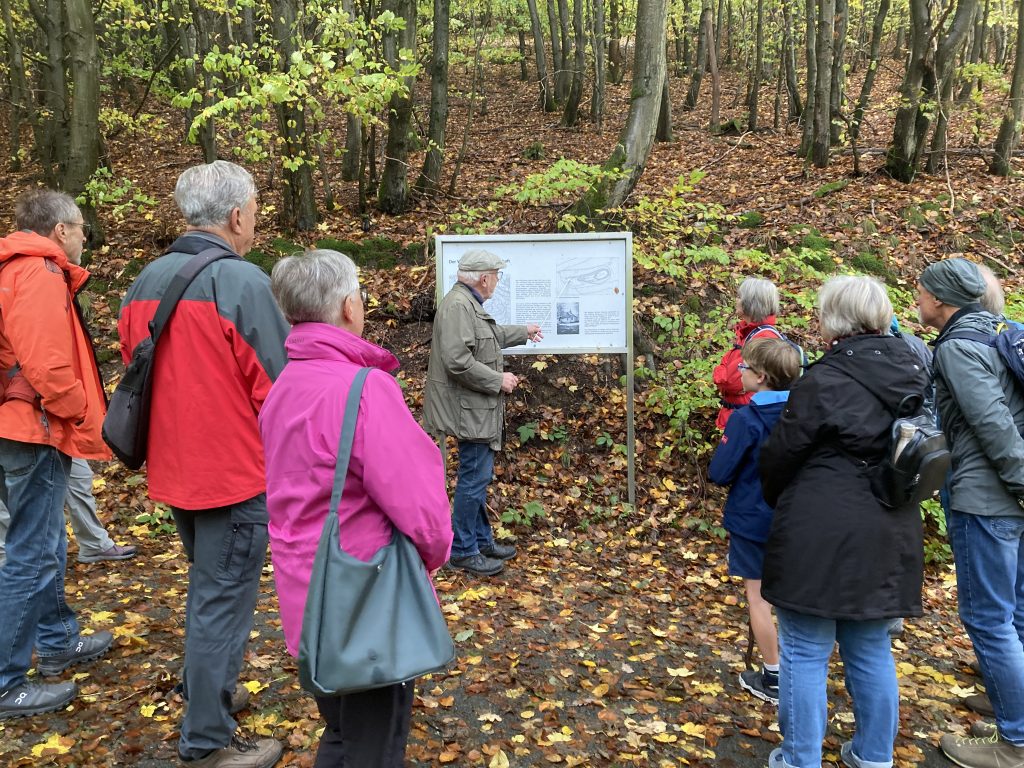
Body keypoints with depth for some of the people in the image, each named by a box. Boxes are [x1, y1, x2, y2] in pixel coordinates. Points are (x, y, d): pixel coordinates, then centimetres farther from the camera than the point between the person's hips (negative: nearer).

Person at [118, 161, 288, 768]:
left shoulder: (145, 282, 4)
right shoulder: (243, 281, -18)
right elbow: (281, 384, -17)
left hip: (173, 468, 7)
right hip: (236, 472, -7)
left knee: (207, 583, 26)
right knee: (224, 598, 5)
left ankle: (201, 683, 45)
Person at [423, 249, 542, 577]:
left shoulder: (469, 303, 15)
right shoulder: (457, 305, -20)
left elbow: (489, 336, 35)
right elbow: (458, 360, -28)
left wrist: (522, 332, 45)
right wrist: (498, 380, -18)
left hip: (478, 409, 11)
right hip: (470, 410, -11)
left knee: (478, 475, 17)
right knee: (474, 478, -4)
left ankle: (482, 540, 29)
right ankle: (463, 550, 8)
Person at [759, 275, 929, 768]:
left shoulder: (823, 382, -16)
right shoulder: (911, 375, 5)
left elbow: (781, 455, -8)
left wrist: (776, 500, 11)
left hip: (819, 538, -7)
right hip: (887, 540, 7)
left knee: (805, 653, 7)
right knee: (871, 651, 19)